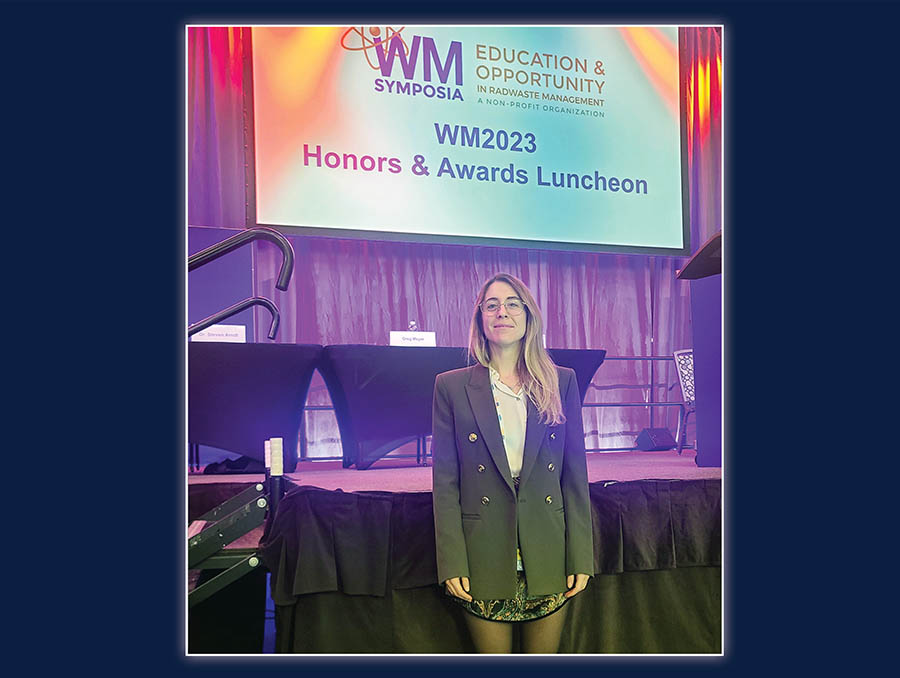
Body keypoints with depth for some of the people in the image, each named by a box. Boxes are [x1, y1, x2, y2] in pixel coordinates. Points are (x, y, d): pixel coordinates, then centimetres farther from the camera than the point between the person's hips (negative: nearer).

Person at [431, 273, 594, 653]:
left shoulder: (561, 383, 5)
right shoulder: (452, 387, 1)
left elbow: (575, 475, 4)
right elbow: (445, 482, -1)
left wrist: (580, 556, 0)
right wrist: (452, 562, -6)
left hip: (548, 559, 2)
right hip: (486, 559, -1)